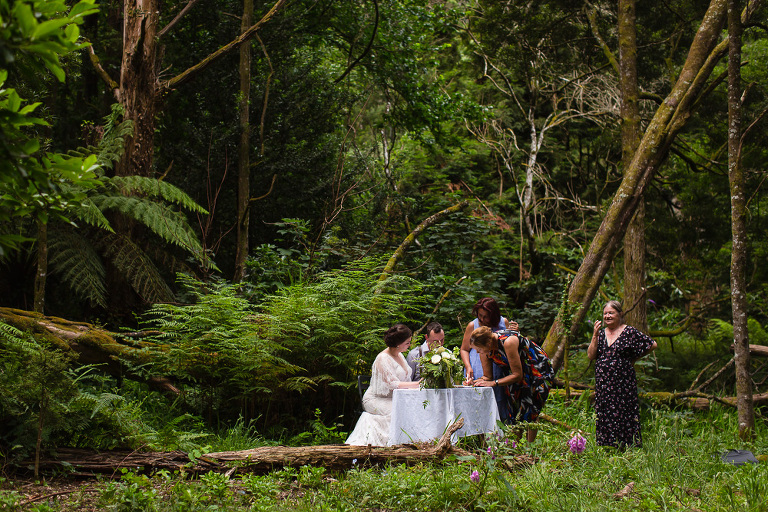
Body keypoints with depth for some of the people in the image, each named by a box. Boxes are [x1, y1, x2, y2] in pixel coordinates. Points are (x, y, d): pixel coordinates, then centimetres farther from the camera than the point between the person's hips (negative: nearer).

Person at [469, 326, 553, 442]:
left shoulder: (508, 342, -36)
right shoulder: (484, 347, -15)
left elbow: (517, 375, -29)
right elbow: (487, 376, -3)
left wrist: (494, 383, -31)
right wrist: (475, 382, -22)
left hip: (538, 368, -7)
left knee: (530, 413, -7)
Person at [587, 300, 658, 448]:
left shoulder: (629, 332, -3)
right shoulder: (601, 333, 11)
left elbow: (652, 344, 0)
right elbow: (590, 355, 3)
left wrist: (634, 358, 4)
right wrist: (595, 336, -7)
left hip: (623, 383, -5)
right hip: (603, 383, 5)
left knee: (624, 415, -5)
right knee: (604, 416, 5)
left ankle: (627, 446, 1)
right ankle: (606, 446, 11)